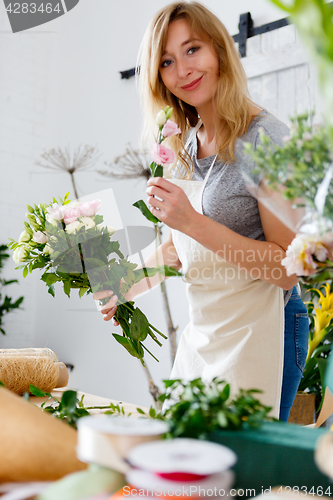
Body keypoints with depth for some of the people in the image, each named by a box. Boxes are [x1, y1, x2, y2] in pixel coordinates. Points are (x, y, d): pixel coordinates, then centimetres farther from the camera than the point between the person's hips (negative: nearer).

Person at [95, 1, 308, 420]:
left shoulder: (266, 138, -14)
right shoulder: (185, 146, 8)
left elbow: (286, 270, -17)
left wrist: (193, 221, -24)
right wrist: (129, 287, 13)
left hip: (259, 330, -7)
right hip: (200, 330, 7)